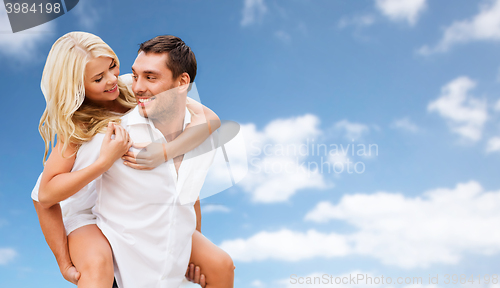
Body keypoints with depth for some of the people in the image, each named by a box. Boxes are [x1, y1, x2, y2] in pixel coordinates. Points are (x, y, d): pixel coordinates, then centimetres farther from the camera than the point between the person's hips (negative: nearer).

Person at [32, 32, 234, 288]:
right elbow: (45, 195, -21)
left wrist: (165, 151, -36)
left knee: (221, 265, -11)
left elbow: (207, 117, -22)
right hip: (91, 217, -3)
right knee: (97, 266, -39)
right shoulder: (76, 125, -14)